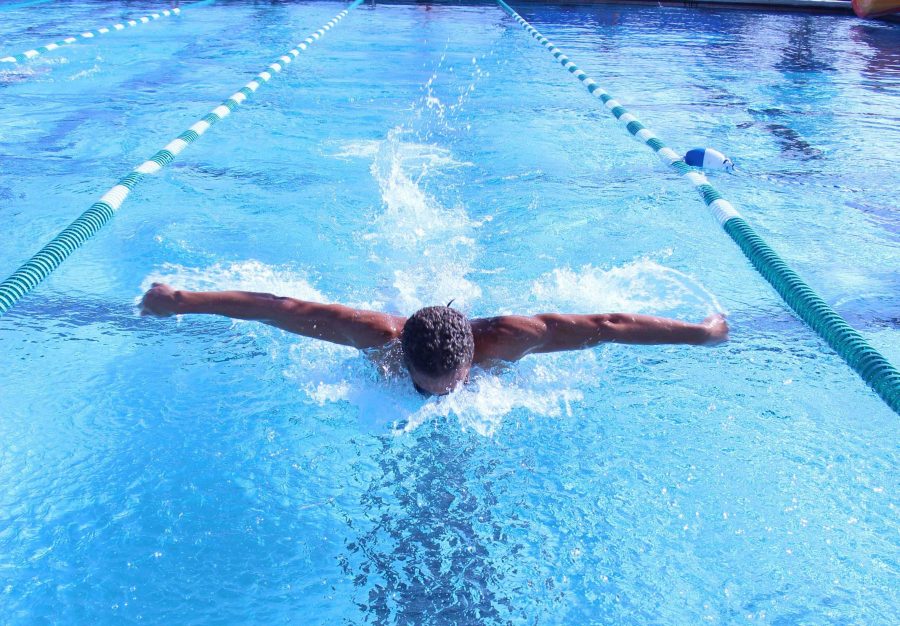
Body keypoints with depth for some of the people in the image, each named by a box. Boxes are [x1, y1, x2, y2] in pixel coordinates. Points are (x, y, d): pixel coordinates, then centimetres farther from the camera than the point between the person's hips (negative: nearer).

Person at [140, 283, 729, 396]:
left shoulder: (507, 339, -46)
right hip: (403, 318, -1)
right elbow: (281, 307, -42)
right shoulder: (379, 336, -46)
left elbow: (605, 325, -40)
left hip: (469, 321, 1)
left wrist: (702, 331, -32)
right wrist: (183, 299, -37)